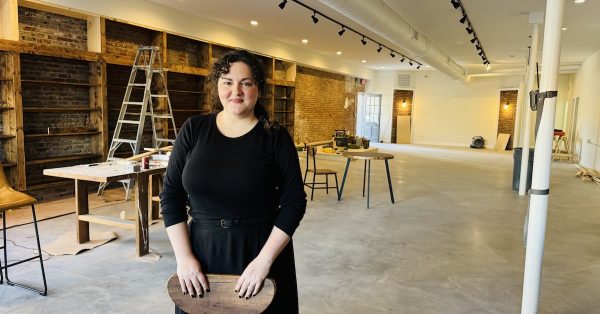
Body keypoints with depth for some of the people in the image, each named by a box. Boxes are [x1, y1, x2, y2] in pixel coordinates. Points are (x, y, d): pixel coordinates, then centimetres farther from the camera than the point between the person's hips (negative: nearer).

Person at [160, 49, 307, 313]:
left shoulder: (276, 137, -7)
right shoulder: (193, 129, -1)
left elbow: (294, 201, -8)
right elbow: (171, 195, 1)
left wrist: (264, 259, -16)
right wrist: (183, 256, -7)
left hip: (261, 250, -2)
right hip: (202, 249, 2)